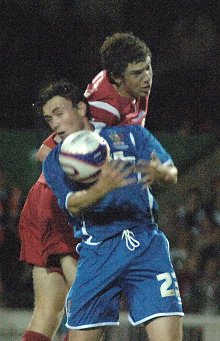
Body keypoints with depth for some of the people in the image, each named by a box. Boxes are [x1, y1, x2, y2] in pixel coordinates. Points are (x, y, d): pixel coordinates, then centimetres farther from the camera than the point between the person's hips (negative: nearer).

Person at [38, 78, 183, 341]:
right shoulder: (55, 161, 14)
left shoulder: (130, 135, 14)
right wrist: (102, 188, -26)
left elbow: (172, 173, 2)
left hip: (146, 245, -1)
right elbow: (72, 205, -4)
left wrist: (160, 172, -24)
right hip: (96, 252, 1)